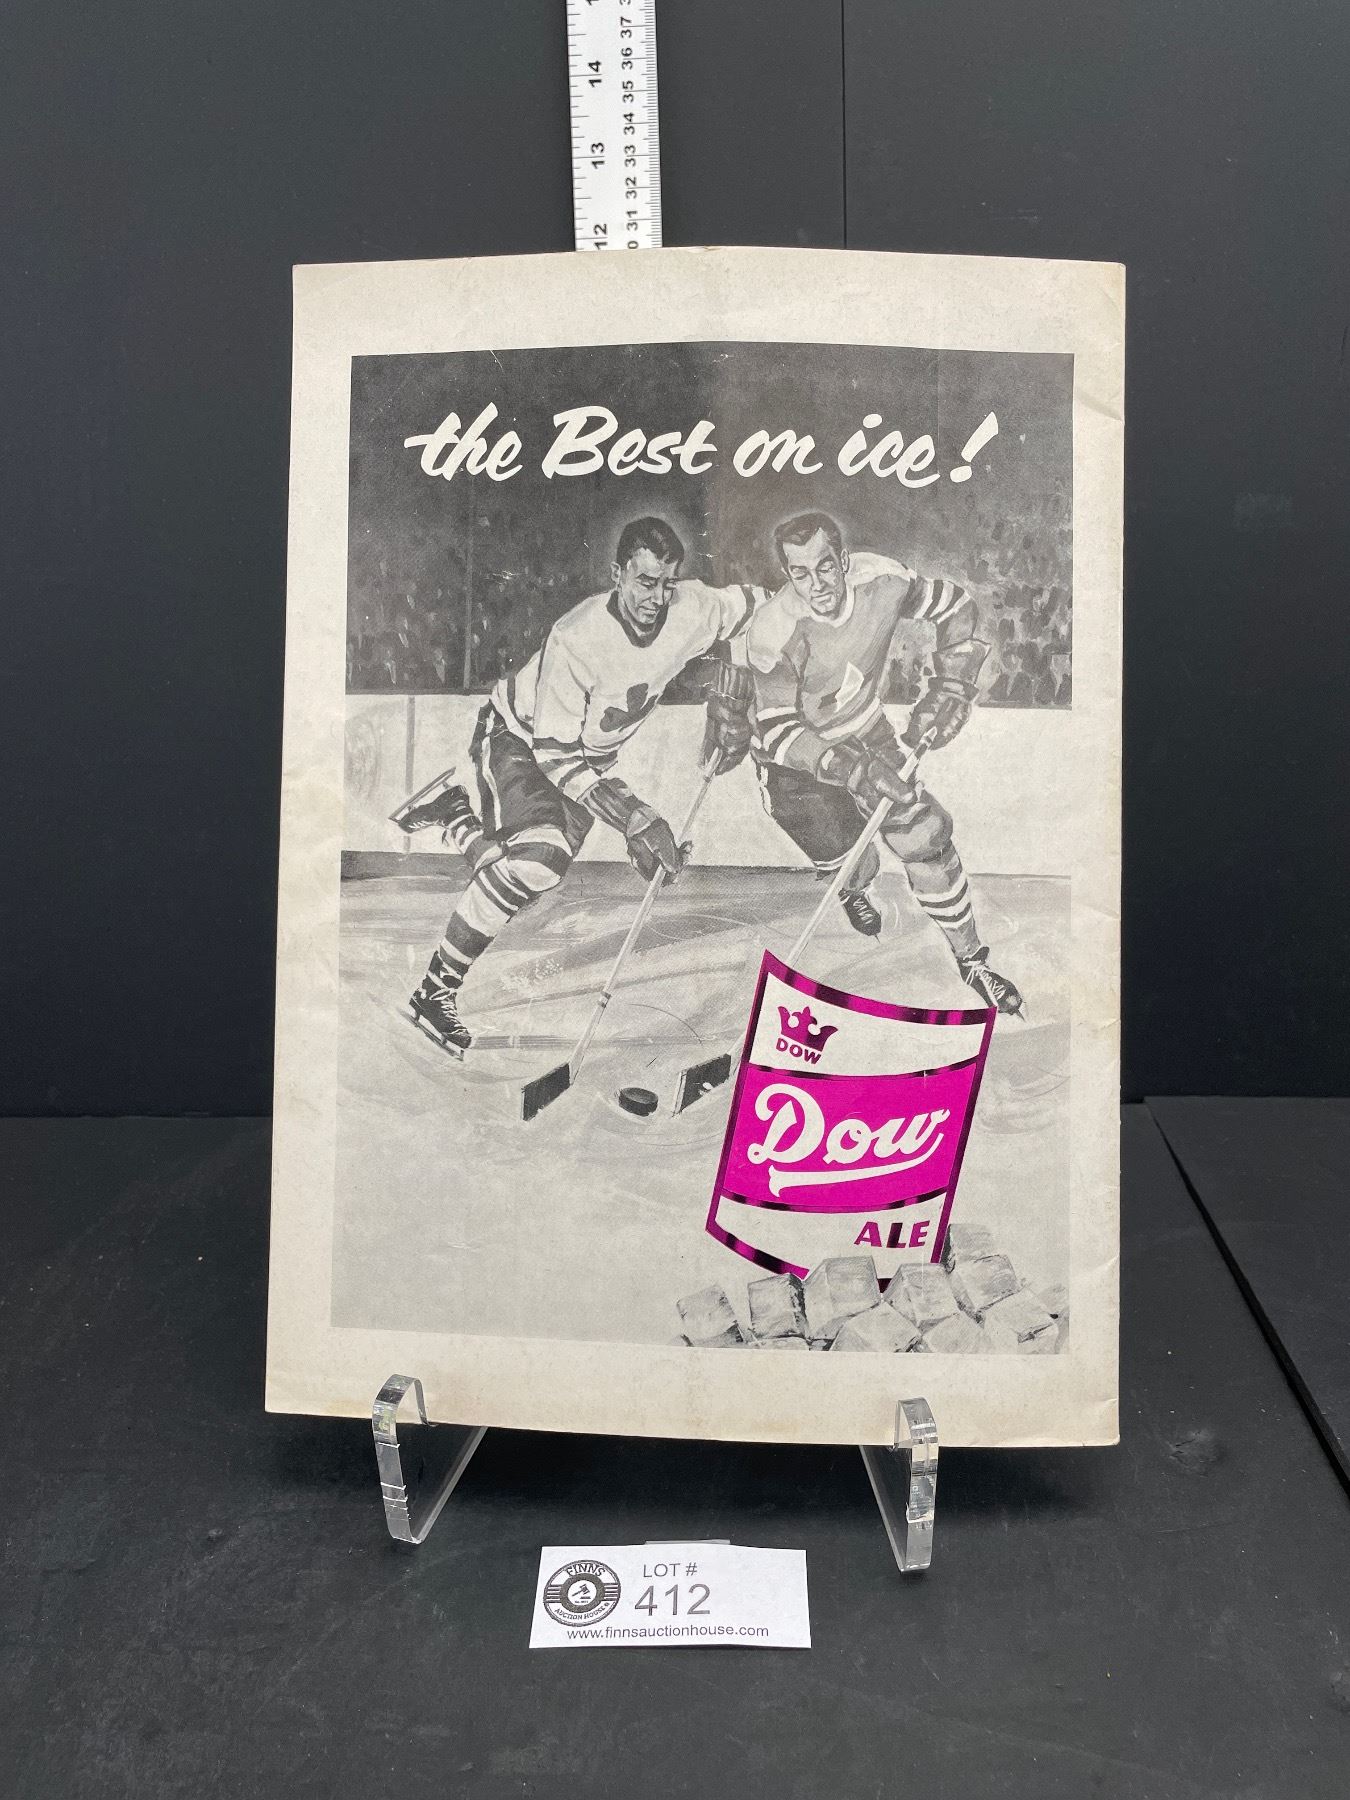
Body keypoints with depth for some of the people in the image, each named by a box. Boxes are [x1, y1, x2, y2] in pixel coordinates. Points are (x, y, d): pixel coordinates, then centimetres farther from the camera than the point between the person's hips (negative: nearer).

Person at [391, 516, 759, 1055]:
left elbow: (750, 606, 2)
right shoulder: (577, 638, -35)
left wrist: (727, 705, -6)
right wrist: (634, 818, -36)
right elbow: (556, 754, -31)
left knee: (542, 866, 1)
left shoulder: (692, 610, -21)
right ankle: (436, 989, -16)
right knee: (543, 855, -30)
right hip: (518, 738, -6)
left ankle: (455, 813, 28)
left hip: (591, 752, 7)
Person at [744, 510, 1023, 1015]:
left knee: (925, 838, -6)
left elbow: (956, 607, -2)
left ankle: (970, 959, 15)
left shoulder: (879, 578, -21)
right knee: (853, 865, -3)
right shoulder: (773, 630, -32)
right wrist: (854, 768, -40)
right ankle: (854, 889, 40)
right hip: (793, 763, -3)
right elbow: (779, 732, -29)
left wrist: (948, 690, -11)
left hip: (866, 734, 3)